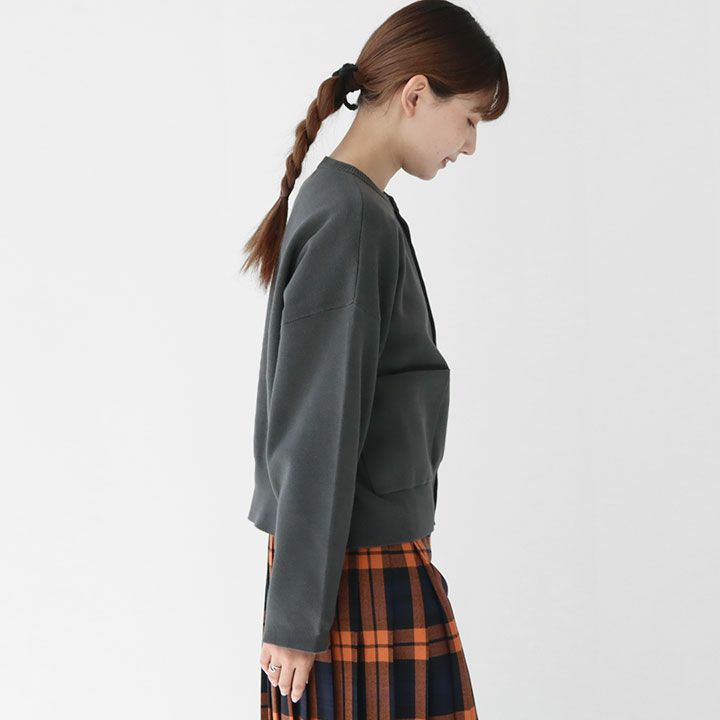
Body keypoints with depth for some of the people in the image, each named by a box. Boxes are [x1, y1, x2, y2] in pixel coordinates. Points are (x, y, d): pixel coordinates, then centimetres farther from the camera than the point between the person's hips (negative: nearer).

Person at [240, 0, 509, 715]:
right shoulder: (351, 219, -17)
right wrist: (297, 615, -15)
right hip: (363, 574, -9)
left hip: (379, 556, 9)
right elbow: (317, 430, -18)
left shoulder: (337, 202, 12)